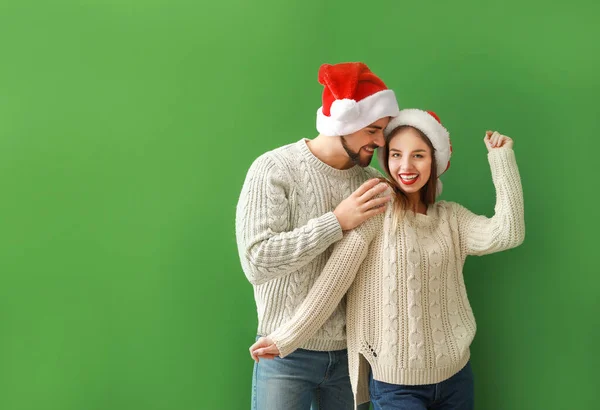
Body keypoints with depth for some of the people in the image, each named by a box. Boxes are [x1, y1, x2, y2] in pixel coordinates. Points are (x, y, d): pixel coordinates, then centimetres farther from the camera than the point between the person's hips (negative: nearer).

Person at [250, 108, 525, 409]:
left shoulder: (451, 217, 4)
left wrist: (502, 158, -6)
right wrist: (287, 337, -17)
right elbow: (333, 280, -14)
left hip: (455, 374, 5)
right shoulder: (375, 211, -10)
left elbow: (507, 234, -10)